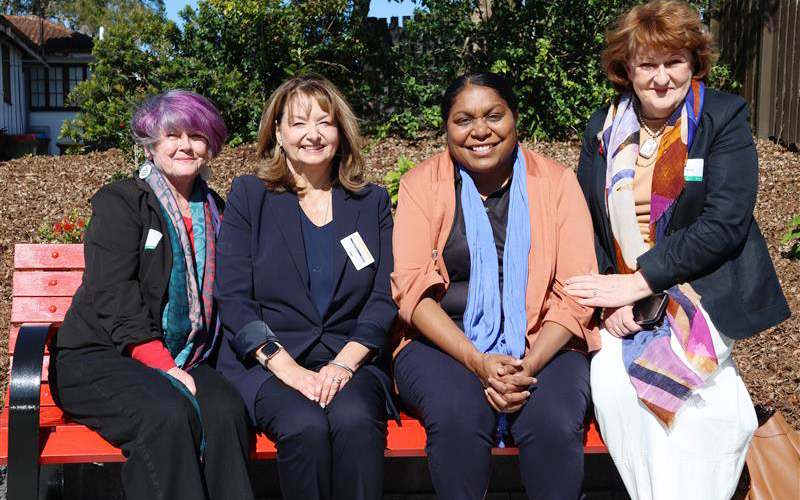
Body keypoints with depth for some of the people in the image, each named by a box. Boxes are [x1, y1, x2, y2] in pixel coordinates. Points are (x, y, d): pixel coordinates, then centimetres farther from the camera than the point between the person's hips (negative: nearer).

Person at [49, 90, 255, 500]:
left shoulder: (215, 211, 16)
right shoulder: (120, 202, 0)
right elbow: (115, 300, -11)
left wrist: (183, 369, -1)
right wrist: (164, 367, -20)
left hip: (184, 360, 4)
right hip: (99, 356, -4)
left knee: (226, 411, -29)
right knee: (169, 415, -34)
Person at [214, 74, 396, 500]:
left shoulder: (372, 203, 13)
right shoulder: (248, 195, 8)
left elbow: (384, 299, 5)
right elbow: (232, 298, -2)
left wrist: (345, 363, -11)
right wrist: (287, 368, -13)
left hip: (349, 363, 1)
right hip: (266, 364, -1)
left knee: (355, 421, -32)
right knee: (305, 427, -32)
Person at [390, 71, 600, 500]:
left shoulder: (557, 182, 6)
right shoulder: (421, 185, 5)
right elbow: (413, 290, -5)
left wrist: (530, 364, -18)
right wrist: (478, 362, -19)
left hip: (543, 345, 1)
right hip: (445, 345, 0)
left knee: (554, 422, -29)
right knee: (457, 416, -31)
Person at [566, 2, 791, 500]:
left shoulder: (725, 117, -2)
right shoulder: (604, 127, 9)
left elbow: (724, 223, -12)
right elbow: (587, 224, 9)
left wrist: (638, 282, -16)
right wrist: (610, 299, -8)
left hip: (703, 294, -3)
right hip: (625, 301, 3)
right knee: (610, 380, -23)